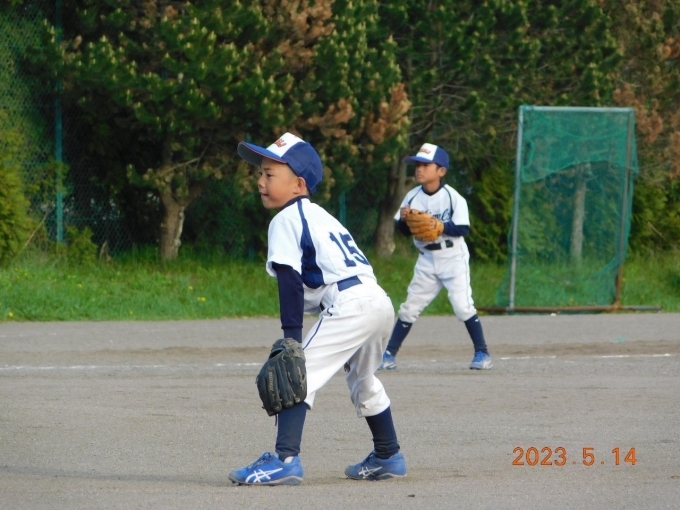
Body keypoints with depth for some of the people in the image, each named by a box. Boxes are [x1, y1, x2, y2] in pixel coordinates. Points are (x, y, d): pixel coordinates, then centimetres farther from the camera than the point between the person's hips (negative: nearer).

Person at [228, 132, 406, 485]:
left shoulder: (285, 220, 0)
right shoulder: (318, 215, 28)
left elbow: (290, 282, -11)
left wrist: (291, 336, -17)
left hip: (348, 303, -10)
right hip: (379, 300, 10)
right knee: (363, 381, 31)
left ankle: (285, 459, -28)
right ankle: (388, 457, 42)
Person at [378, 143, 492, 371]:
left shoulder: (452, 197, -14)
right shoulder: (412, 197, -1)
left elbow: (463, 229, -16)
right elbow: (404, 231, 4)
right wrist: (403, 219, -17)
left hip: (453, 258, -4)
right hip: (427, 260, 4)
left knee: (462, 305, -11)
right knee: (410, 307, 5)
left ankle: (482, 353, 0)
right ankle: (389, 354, 10)